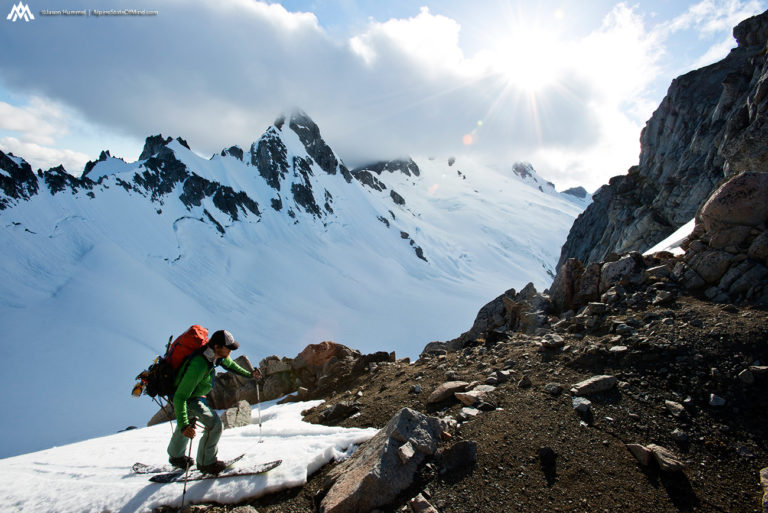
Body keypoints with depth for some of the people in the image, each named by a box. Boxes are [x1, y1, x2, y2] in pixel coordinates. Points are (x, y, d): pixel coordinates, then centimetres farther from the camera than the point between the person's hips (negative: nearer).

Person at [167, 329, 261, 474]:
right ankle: (206, 463, 1)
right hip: (188, 399, -9)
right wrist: (184, 425, -51)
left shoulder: (217, 354, -17)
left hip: (197, 395, 9)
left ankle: (176, 456, 55)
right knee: (214, 424, -18)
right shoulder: (198, 366, -42)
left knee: (185, 425, 30)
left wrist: (249, 374, 10)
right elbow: (180, 397, -43)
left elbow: (229, 363, 8)